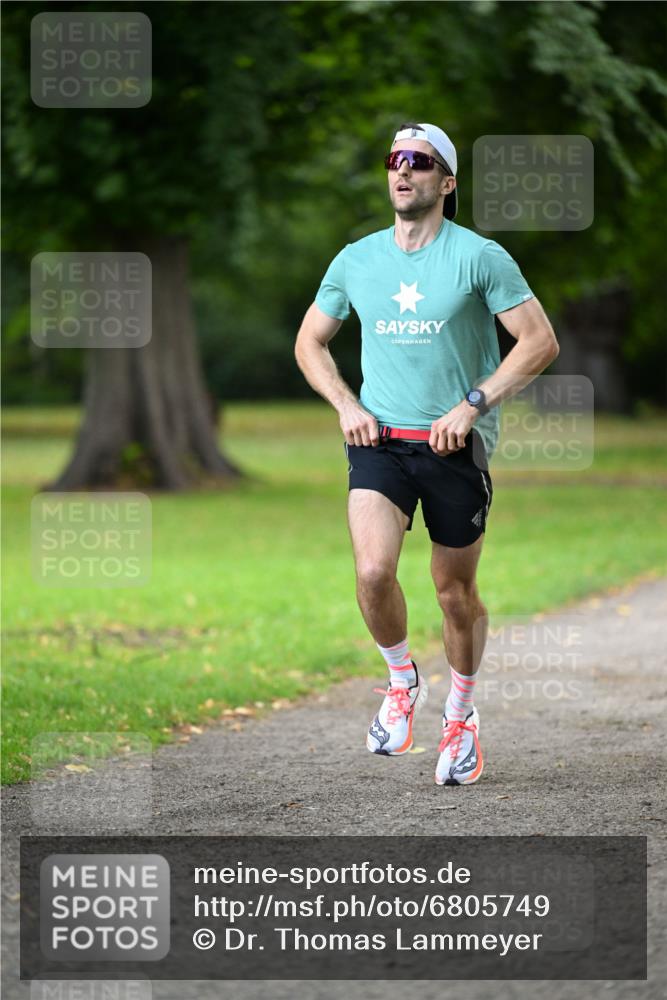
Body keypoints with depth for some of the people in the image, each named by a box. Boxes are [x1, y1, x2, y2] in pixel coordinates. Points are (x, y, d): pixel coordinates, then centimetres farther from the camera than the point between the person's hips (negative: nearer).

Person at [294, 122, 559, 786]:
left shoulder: (479, 256, -5)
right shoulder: (355, 260, 7)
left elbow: (540, 341, -6)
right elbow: (309, 341, 19)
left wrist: (472, 404, -14)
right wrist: (345, 405, 3)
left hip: (456, 448, -2)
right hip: (379, 440, 2)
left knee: (456, 595, 6)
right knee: (373, 572, -20)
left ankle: (461, 715, 29)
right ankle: (401, 680, 8)